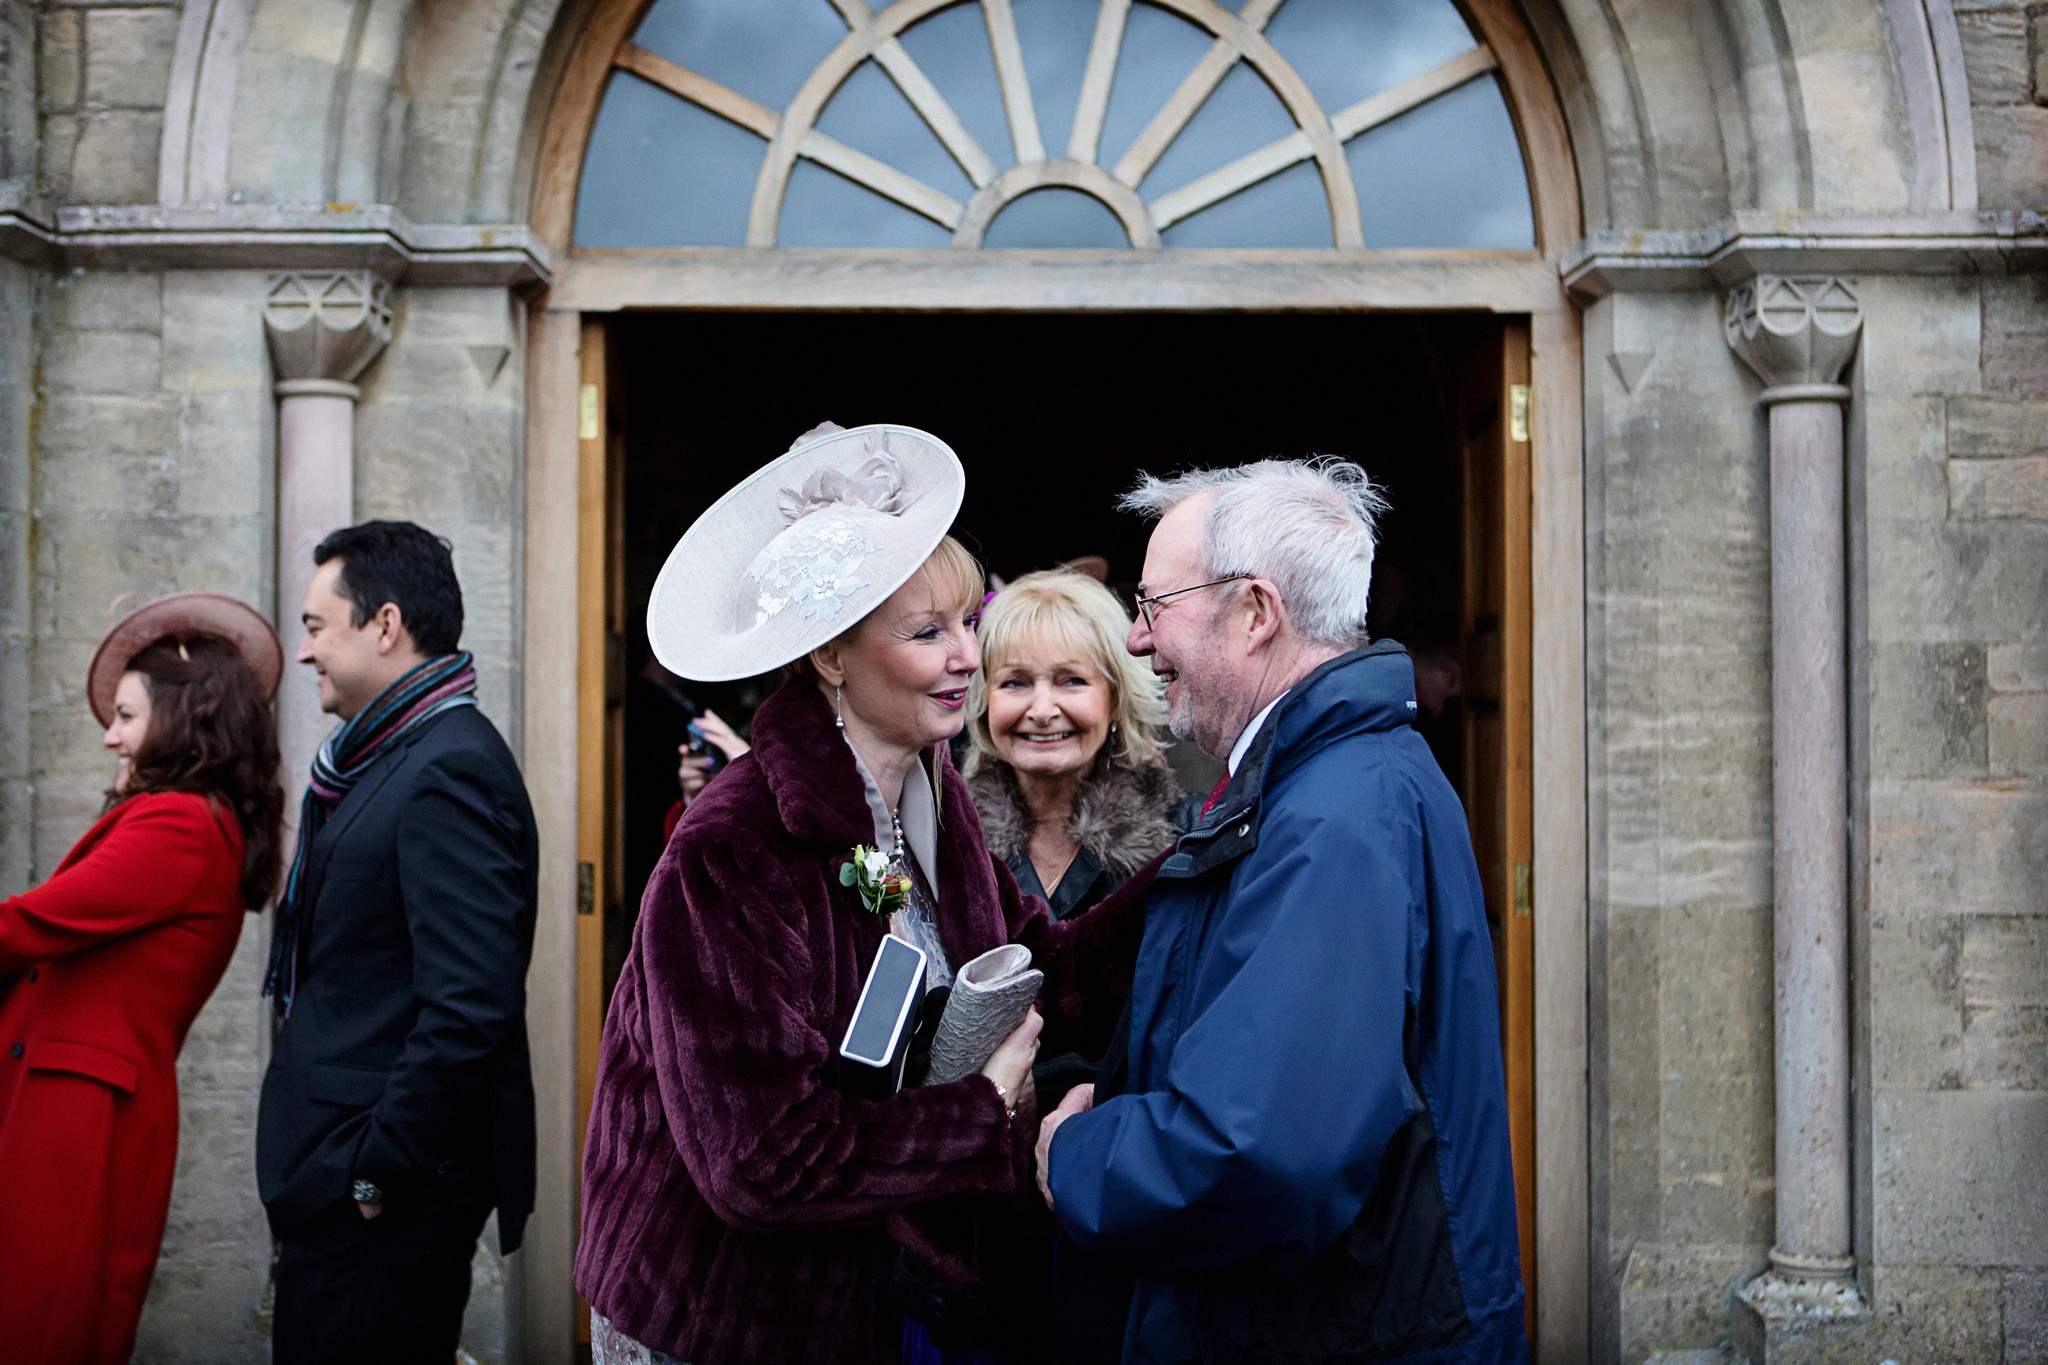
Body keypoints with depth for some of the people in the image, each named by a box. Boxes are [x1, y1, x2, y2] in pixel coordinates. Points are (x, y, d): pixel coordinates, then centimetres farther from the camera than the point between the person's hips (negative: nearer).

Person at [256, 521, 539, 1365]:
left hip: (387, 1199, -9)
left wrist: (378, 1169, -19)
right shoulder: (389, 758, 13)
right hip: (344, 1174, 9)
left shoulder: (449, 771, -19)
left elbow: (471, 1007, -26)